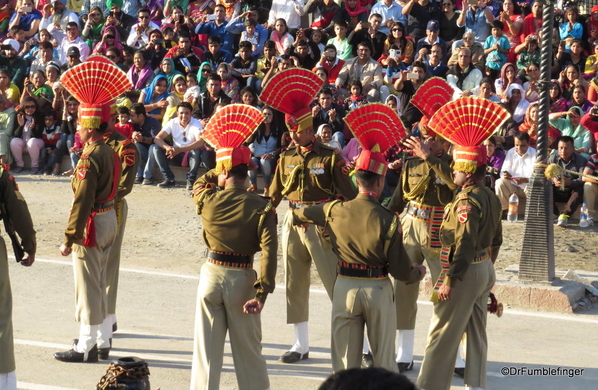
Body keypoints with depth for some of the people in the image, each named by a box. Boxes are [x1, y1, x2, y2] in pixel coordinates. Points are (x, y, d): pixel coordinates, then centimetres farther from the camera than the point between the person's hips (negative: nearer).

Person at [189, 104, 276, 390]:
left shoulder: (208, 201, -7)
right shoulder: (261, 208, -9)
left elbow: (200, 183, 20)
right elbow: (269, 251, -18)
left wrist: (223, 164, 21)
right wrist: (262, 292, -17)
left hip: (212, 276, 1)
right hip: (242, 280, -1)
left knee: (207, 348, 8)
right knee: (248, 349, 9)